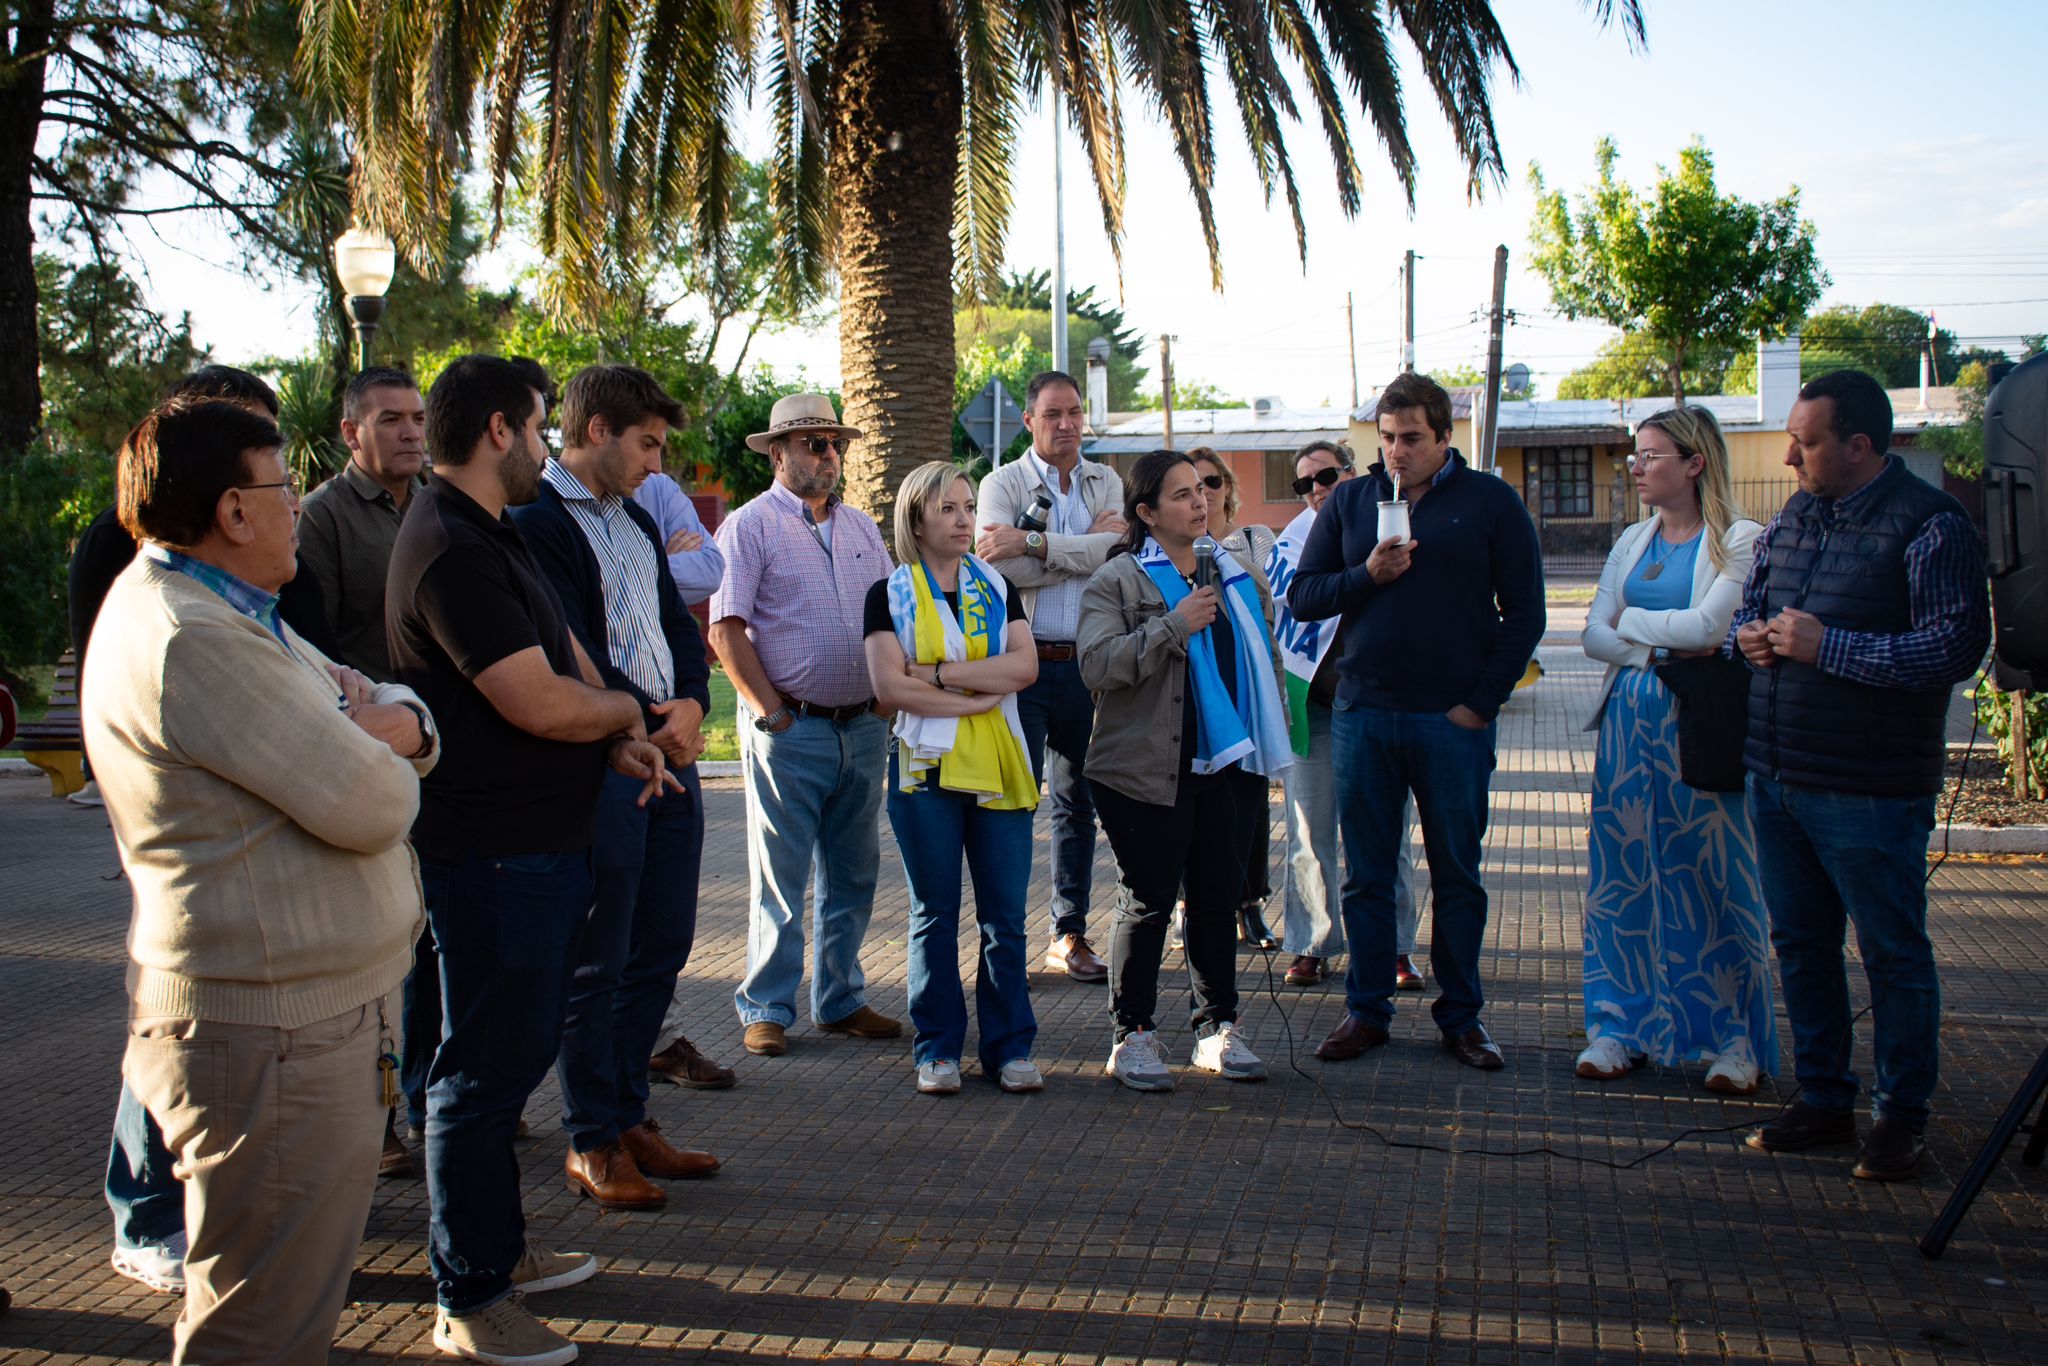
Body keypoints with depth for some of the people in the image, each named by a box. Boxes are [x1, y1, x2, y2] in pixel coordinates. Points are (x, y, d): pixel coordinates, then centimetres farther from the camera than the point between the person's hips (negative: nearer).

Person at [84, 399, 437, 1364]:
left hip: (317, 1011, 11)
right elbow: (372, 807, -24)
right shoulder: (192, 641, -22)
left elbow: (390, 702, 17)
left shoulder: (222, 610, 14)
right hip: (271, 1031, -11)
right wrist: (380, 753, 0)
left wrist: (396, 720, -8)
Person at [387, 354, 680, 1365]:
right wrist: (624, 708, -5)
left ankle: (498, 1247, 35)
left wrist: (618, 735, -1)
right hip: (491, 853, -11)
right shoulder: (452, 552, -21)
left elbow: (564, 653, 18)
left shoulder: (491, 536, 14)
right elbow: (539, 702, -26)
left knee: (516, 1053, 20)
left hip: (536, 842, 11)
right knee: (485, 1069, -1)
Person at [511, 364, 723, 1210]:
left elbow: (679, 624, 16)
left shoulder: (636, 520, 19)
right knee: (597, 964, 1)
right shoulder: (536, 520, -10)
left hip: (669, 753, 9)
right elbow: (570, 655, -16)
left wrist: (691, 704, -3)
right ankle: (592, 1142, 12)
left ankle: (627, 1112, 26)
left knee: (661, 947, 14)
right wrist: (649, 723, -12)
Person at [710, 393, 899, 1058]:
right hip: (790, 730, -6)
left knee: (852, 874, 11)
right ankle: (766, 1011, 9)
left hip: (864, 728, 6)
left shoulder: (862, 528, 15)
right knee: (779, 878, -1)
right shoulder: (751, 525, -3)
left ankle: (841, 1001, 22)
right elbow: (725, 630, -9)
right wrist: (771, 713, -13)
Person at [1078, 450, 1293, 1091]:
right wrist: (1174, 626, -20)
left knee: (1218, 899, 10)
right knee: (1147, 902, 0)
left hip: (1229, 767, 5)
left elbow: (1266, 658, 24)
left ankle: (1218, 1027, 22)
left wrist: (1271, 737, 16)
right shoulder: (1116, 581, -4)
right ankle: (1132, 1034, 11)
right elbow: (1097, 664, -17)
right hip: (1147, 769, -5)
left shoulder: (1236, 575, 15)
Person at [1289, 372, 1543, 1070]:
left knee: (1457, 875, 6)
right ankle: (1366, 1009, 17)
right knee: (1366, 874, 7)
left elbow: (1525, 613, 1)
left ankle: (1461, 1015, 16)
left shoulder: (1490, 501, 2)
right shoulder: (1350, 501, 9)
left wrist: (1481, 702, -6)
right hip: (1362, 713, 2)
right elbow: (1302, 595, 8)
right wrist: (1366, 575, -10)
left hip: (1453, 719, -2)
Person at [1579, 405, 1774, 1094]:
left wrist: (1630, 622, -3)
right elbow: (1594, 637, 6)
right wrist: (1664, 646, -11)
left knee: (1713, 876, -1)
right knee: (1623, 873, 6)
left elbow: (1707, 625, -18)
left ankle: (1733, 1037, 10)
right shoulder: (1633, 542, 13)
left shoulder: (1741, 540, -6)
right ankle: (1619, 1024, 15)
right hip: (1629, 720, 6)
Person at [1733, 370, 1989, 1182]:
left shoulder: (1928, 526, -12)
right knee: (1800, 946, 15)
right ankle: (1823, 1100, 28)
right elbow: (1747, 609, 25)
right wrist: (1749, 635, 0)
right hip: (1775, 777, 8)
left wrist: (1826, 646, -20)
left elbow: (1957, 648, -21)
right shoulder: (1791, 519, 12)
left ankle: (1901, 1117, 18)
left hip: (1868, 792, -7)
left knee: (1893, 955, 5)